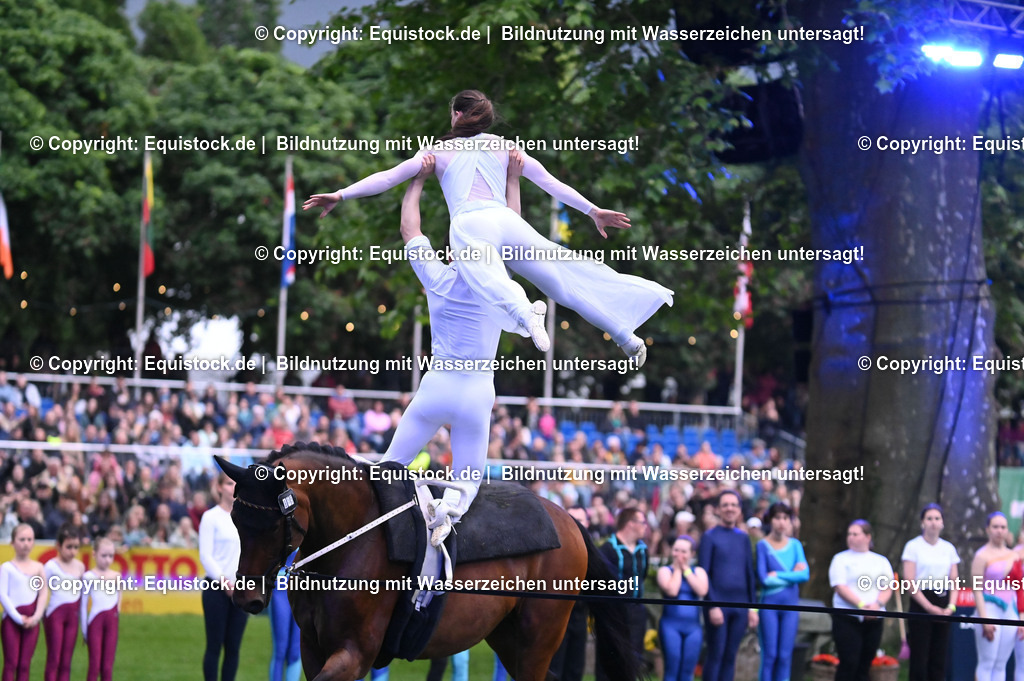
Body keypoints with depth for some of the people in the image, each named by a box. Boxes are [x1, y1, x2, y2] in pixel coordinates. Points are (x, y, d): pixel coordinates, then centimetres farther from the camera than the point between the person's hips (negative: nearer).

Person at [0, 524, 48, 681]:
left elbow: (44, 594, 5)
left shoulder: (38, 567, 8)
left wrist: (36, 616, -8)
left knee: (25, 664, 5)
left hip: (31, 622, 3)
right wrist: (18, 618, -14)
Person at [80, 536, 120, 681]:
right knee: (95, 665, -5)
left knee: (107, 666, 4)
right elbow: (83, 604, 1)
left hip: (112, 620, 3)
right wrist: (84, 629, 1)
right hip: (95, 620, -3)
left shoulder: (116, 577, 8)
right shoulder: (89, 577, -3)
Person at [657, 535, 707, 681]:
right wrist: (677, 569, -1)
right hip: (671, 626, -3)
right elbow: (671, 591, -14)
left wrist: (686, 570, -2)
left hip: (693, 627, 3)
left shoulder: (698, 571, 13)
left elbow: (702, 591, -7)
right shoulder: (665, 570, 5)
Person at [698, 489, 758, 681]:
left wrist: (752, 607, 11)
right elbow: (704, 575, -5)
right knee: (715, 655, -4)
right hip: (718, 606, -4)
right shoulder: (709, 537, -1)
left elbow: (749, 574, 16)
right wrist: (712, 606, -13)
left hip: (740, 606, 4)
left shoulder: (743, 538, 13)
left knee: (730, 656, 5)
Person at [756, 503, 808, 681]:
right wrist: (792, 575, -6)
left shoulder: (795, 545, 8)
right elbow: (763, 578, -12)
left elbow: (805, 574, -4)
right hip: (769, 603, -3)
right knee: (769, 654, -4)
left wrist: (777, 575, -10)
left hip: (790, 605, 3)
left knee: (785, 655, 3)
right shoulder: (763, 545, -3)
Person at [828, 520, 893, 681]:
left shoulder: (881, 561, 16)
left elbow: (887, 588, 7)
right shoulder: (841, 559, 6)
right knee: (848, 663, -11)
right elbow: (840, 587, -6)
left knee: (864, 665, 2)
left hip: (873, 619, 3)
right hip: (847, 618, -3)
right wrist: (861, 605, -18)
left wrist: (878, 604, -15)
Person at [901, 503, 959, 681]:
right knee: (919, 660, -6)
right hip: (921, 605, -4)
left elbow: (954, 582, 11)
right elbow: (909, 582, -7)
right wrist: (929, 607, -14)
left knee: (939, 660, 3)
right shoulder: (913, 546, -1)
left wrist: (951, 606, -7)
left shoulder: (949, 548, 12)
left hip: (943, 607, 4)